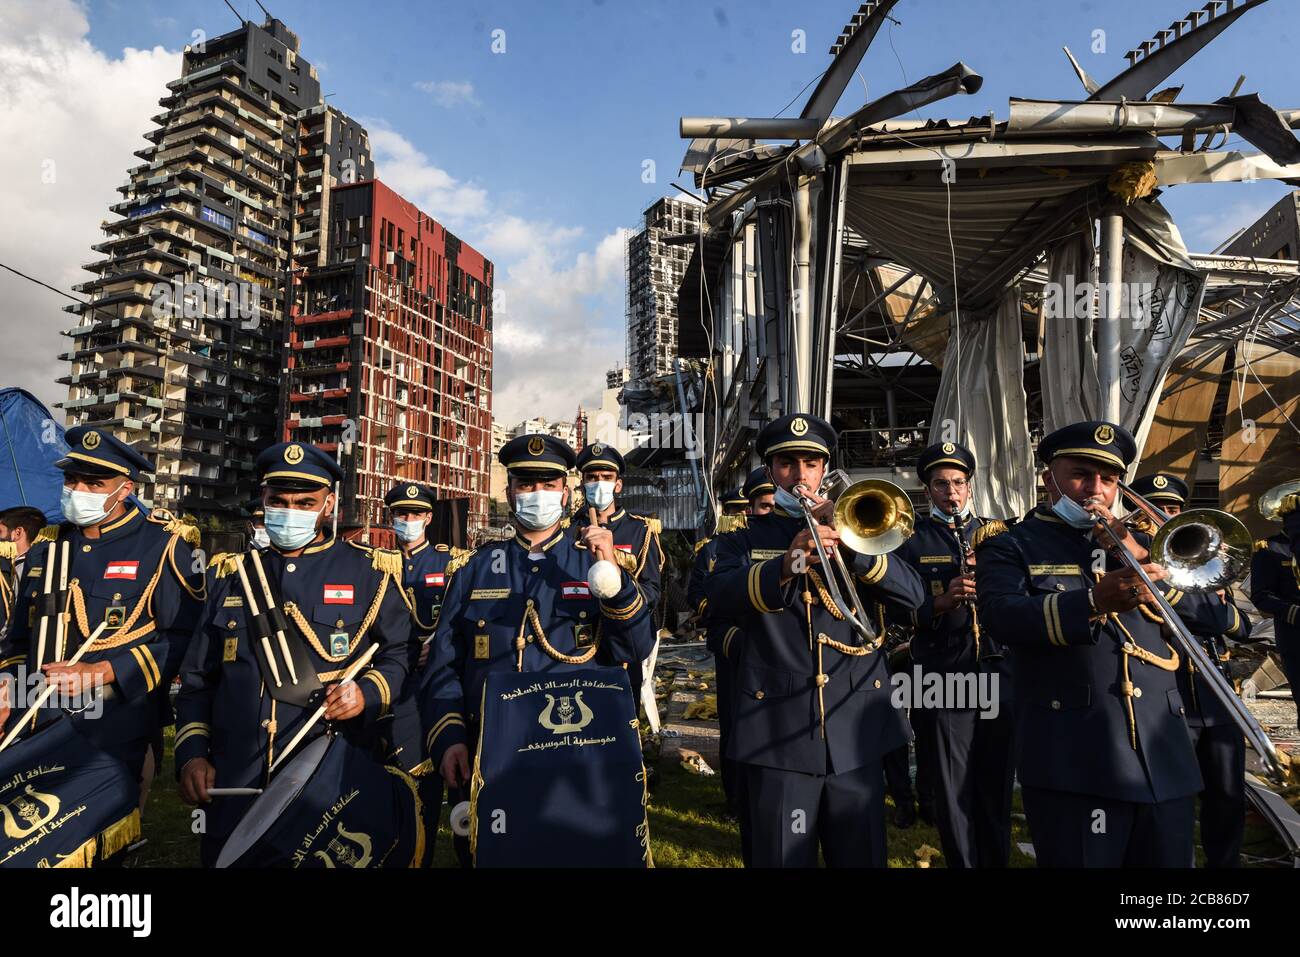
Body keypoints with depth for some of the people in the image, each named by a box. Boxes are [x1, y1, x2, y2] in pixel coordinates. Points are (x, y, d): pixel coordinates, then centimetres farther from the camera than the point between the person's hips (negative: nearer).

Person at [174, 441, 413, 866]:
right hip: (235, 784, 3)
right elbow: (198, 678, 15)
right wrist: (191, 752, 5)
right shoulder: (233, 575, 11)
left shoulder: (369, 572, 0)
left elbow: (402, 654, 2)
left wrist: (369, 693, -16)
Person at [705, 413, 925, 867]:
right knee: (782, 858, 7)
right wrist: (786, 565, -34)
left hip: (855, 726, 2)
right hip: (779, 729, -2)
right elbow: (720, 593, -15)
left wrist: (850, 541, -17)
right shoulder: (745, 538, 6)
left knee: (862, 857, 13)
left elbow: (913, 593, -2)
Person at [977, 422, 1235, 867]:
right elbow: (1003, 616, -17)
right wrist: (1094, 602, -31)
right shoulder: (1011, 547, 3)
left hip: (1164, 759, 5)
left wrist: (1143, 559, -4)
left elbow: (1217, 616, 10)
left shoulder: (1135, 544, 18)